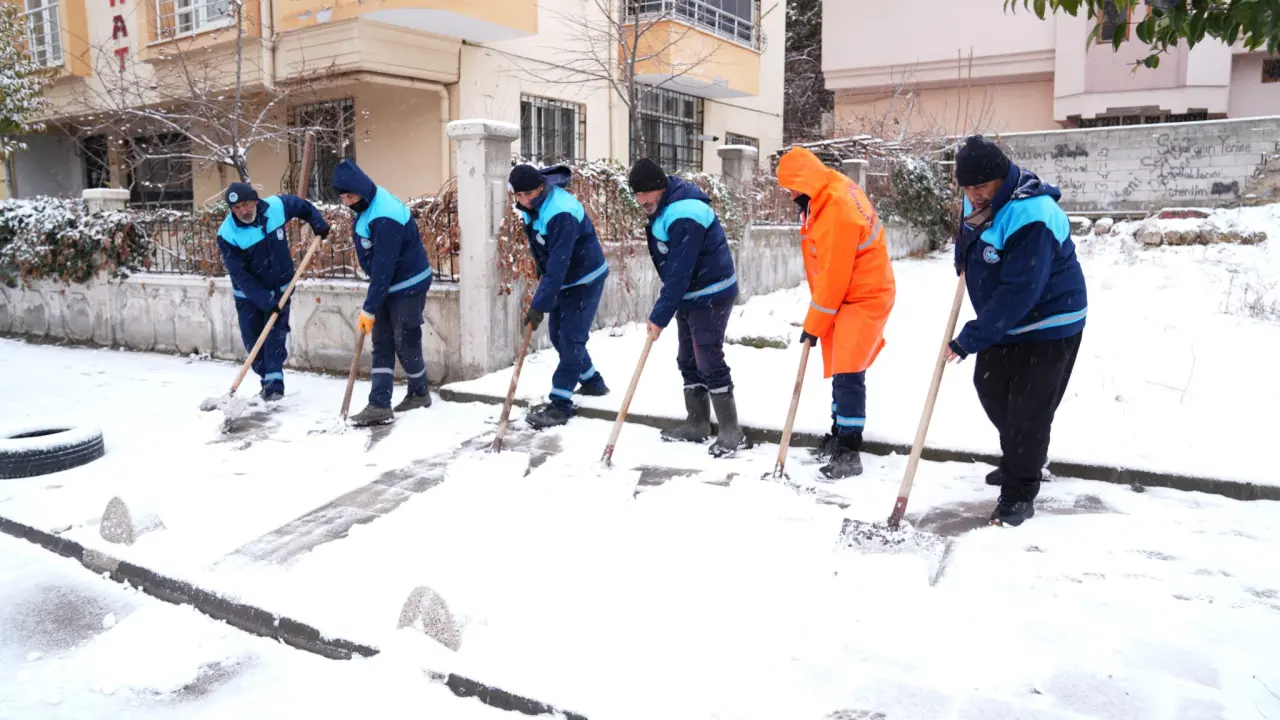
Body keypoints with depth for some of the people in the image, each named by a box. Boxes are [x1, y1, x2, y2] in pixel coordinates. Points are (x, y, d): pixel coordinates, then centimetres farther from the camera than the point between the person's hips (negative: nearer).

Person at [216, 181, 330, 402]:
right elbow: (240, 275, -23)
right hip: (249, 294, 0)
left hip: (280, 288, 0)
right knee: (252, 339, 5)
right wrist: (265, 301, -28)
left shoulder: (277, 206, -17)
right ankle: (268, 378, 24)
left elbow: (302, 205, 7)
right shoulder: (227, 234, -23)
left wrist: (318, 223, -6)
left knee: (276, 332, -13)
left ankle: (274, 382, -14)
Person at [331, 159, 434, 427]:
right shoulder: (368, 204, 2)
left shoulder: (385, 218, -28)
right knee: (381, 344, 4)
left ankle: (419, 394, 24)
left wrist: (369, 308, -22)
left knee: (405, 343, 2)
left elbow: (383, 268, -26)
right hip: (388, 285, 9)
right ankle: (379, 405, 3)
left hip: (408, 285, -9)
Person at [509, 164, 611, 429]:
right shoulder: (531, 205, -5)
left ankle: (561, 405, -9)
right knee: (557, 334, 14)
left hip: (585, 279, -9)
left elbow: (558, 266, -36)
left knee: (570, 338, -11)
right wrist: (541, 274, 12)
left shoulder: (561, 213, -33)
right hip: (563, 279, 9)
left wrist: (538, 306, -36)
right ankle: (593, 382, 31)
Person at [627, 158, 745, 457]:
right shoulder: (665, 206, 6)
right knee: (688, 360, 12)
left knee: (709, 361, -10)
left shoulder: (684, 215, -26)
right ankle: (698, 424, 22)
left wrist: (660, 315, -25)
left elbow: (679, 272, -28)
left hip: (711, 295, -10)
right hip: (689, 294, 10)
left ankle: (732, 432, -2)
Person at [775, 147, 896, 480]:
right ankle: (839, 435, 29)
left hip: (865, 297, -10)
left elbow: (834, 277, -24)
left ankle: (849, 453, -7)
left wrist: (813, 325, -14)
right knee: (840, 369, 15)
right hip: (845, 294, 10)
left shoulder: (836, 211, -27)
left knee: (848, 373, -13)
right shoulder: (829, 192, 3)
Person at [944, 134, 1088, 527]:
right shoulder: (980, 200, -3)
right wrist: (964, 258, 7)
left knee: (1028, 412, -5)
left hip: (1048, 327, -9)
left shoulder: (1032, 217, -32)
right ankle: (1020, 460, 41)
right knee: (990, 390, 19)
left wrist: (970, 339, -32)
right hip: (1003, 323, 9)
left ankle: (1019, 493, 11)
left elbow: (1018, 293, -35)